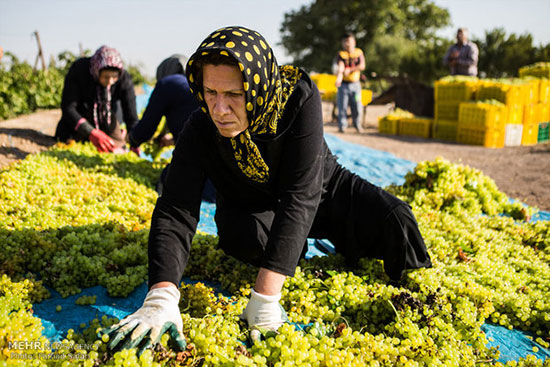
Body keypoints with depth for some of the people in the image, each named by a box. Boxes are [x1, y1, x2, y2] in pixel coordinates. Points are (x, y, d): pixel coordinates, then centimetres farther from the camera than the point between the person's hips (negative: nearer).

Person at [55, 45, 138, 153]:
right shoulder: (79, 69, -27)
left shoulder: (124, 79, -23)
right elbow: (68, 107, -29)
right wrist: (91, 133, -42)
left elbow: (132, 119, -20)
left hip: (107, 122, 1)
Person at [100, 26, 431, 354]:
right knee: (236, 231, -32)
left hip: (323, 189, 0)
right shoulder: (200, 130, -27)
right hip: (252, 208, 1)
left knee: (394, 219, -19)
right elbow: (175, 211, -32)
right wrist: (161, 298, -49)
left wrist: (265, 296, -47)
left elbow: (300, 197, -41)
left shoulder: (300, 100, -34)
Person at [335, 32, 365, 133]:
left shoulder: (358, 52, 4)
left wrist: (350, 69, -20)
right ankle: (342, 126, 9)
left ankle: (357, 124, 21)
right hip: (343, 84, -1)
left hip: (355, 83, 1)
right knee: (342, 106, -3)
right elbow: (340, 67, -17)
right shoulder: (341, 54, -2)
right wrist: (338, 78, -35)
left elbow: (362, 66, -7)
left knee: (357, 106, 2)